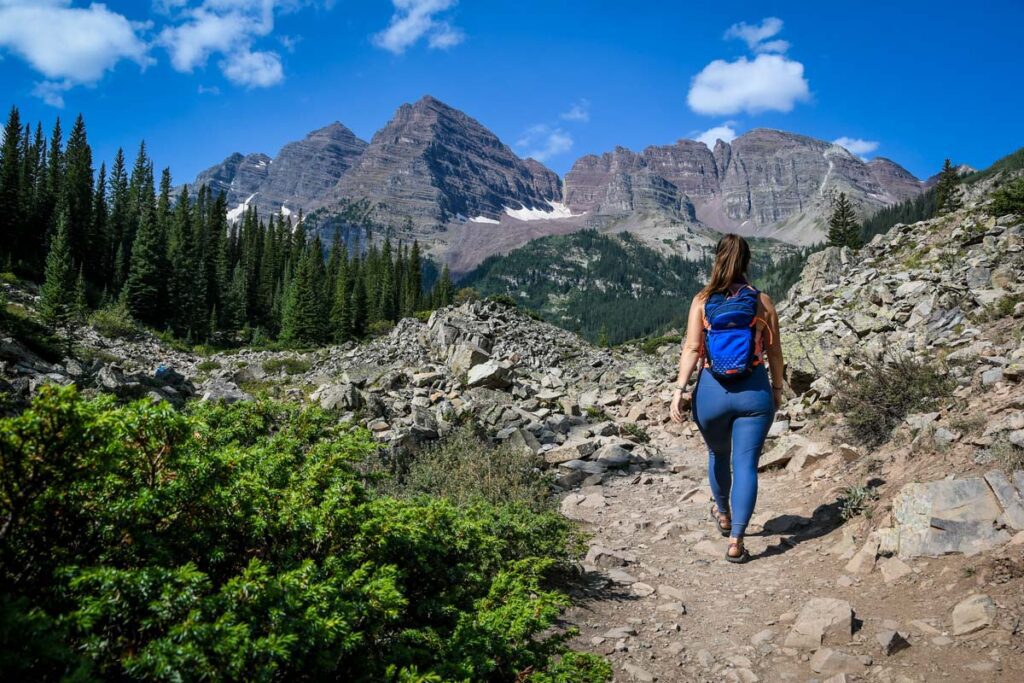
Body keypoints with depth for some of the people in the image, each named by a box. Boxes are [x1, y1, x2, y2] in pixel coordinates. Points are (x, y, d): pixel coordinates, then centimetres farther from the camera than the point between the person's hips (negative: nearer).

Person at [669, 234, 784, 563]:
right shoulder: (762, 301, 0)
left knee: (718, 455, 24)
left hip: (711, 390, 1)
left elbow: (692, 348, -11)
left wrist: (680, 389, -13)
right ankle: (736, 541, -2)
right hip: (754, 390, -1)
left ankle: (724, 515, 46)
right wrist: (777, 388, 16)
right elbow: (774, 351, 4)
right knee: (746, 465, 2)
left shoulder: (702, 301, -2)